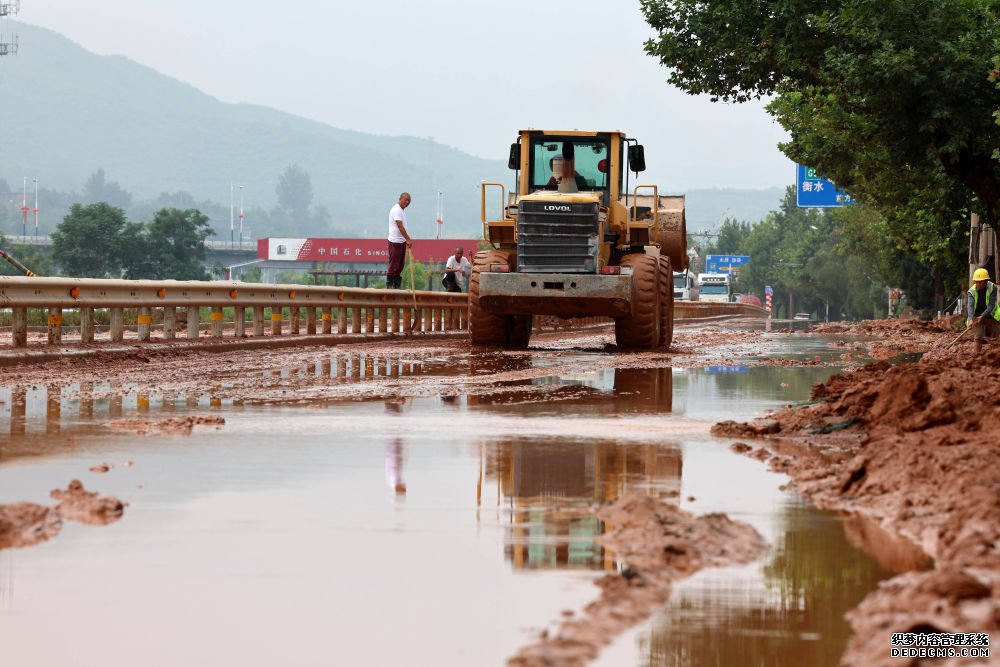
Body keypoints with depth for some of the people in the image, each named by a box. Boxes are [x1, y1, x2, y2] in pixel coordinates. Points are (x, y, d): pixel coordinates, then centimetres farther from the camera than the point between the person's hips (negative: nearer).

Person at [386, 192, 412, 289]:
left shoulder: (402, 210, 15)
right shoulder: (396, 210, -16)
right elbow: (400, 226, -22)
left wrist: (408, 239, 18)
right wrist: (408, 239, -25)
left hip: (402, 241, 10)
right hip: (395, 241, -10)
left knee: (400, 264, 10)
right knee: (393, 263, -5)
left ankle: (397, 285, 15)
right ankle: (389, 284, 0)